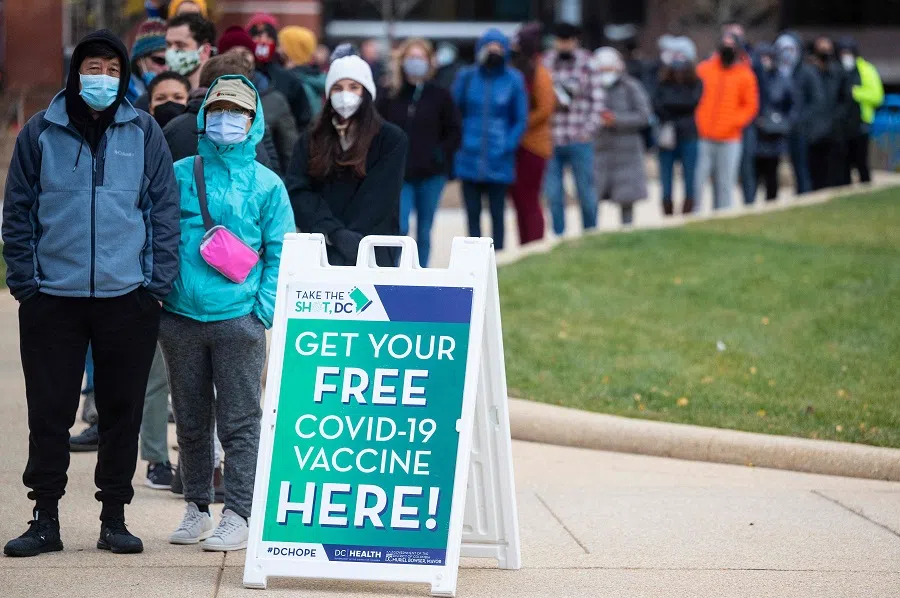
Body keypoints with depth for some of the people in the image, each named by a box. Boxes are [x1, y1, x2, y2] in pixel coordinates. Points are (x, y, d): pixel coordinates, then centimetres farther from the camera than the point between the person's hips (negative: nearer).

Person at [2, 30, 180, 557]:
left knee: (123, 411, 6)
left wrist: (158, 282, -3)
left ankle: (115, 518, 16)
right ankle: (46, 519, 11)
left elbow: (165, 211, 4)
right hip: (53, 298, 0)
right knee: (49, 411, 3)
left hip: (128, 297, 0)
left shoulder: (144, 133, 3)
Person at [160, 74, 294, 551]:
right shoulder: (179, 175, 6)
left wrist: (265, 306, -7)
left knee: (239, 422, -3)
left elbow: (280, 252, 3)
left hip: (238, 319, -2)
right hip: (181, 316, 2)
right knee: (190, 420, 11)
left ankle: (238, 516, 0)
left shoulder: (266, 184, 3)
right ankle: (197, 508, 22)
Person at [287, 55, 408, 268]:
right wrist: (335, 233, -15)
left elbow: (379, 198, -5)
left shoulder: (392, 139, 5)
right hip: (320, 250, 3)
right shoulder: (311, 139, 14)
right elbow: (298, 191, 1)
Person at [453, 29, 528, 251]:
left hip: (499, 163, -2)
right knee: (473, 214, 5)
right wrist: (459, 143, -2)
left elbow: (521, 120, 4)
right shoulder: (467, 77, 4)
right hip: (470, 160, 2)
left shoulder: (513, 80, 0)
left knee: (497, 214, 2)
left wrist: (508, 146, -8)